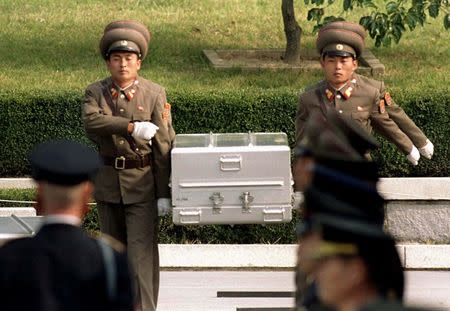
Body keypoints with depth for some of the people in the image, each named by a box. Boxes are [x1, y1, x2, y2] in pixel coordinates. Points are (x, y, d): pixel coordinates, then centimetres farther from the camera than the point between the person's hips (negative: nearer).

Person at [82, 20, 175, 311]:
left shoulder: (155, 94, -5)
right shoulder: (96, 92, 2)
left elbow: (163, 146, -6)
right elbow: (91, 122, -20)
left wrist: (164, 193, -9)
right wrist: (132, 127, -29)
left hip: (142, 181, -3)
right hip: (108, 180, 3)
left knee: (142, 250, -10)